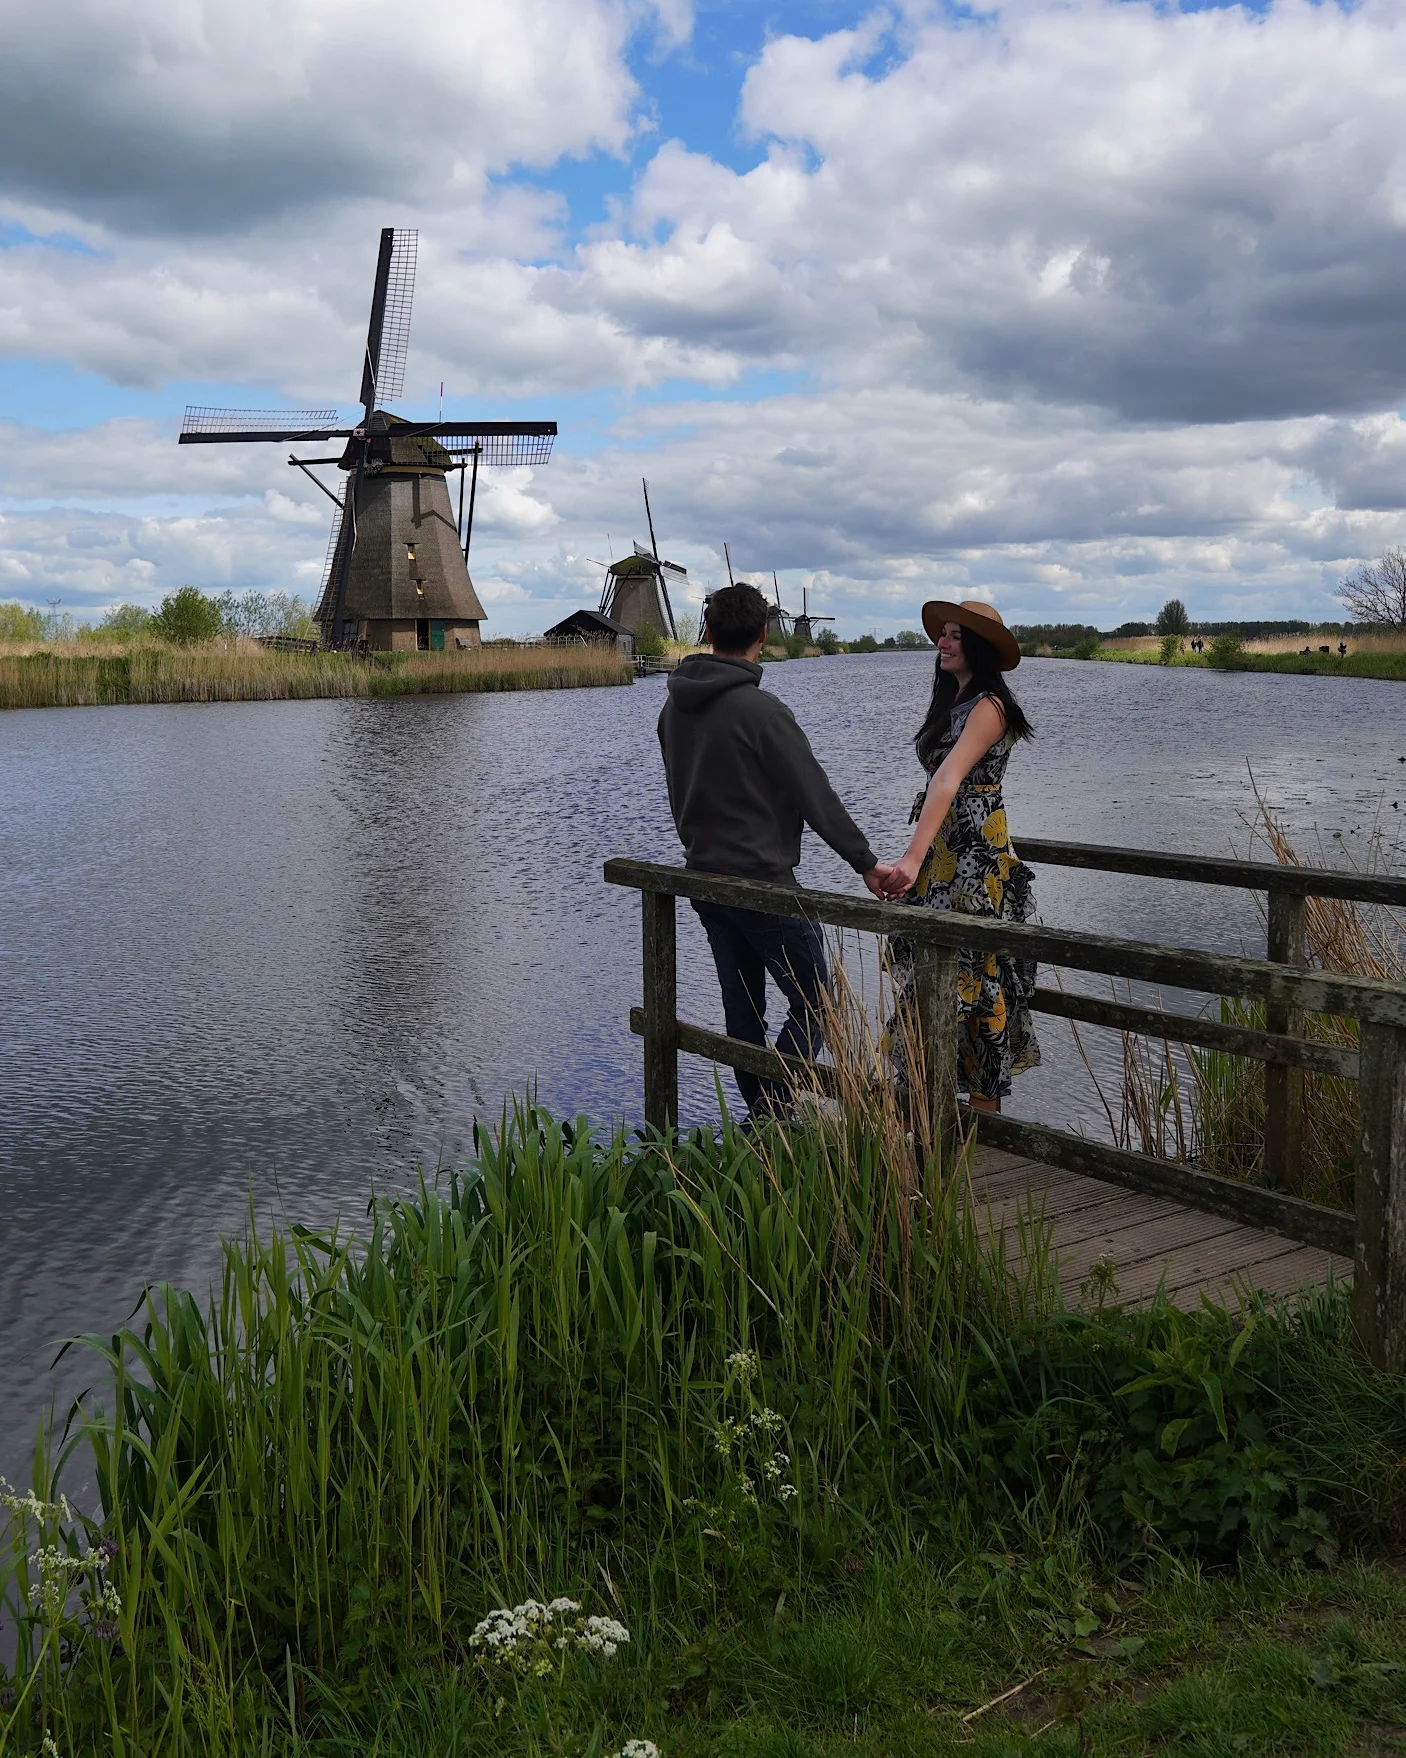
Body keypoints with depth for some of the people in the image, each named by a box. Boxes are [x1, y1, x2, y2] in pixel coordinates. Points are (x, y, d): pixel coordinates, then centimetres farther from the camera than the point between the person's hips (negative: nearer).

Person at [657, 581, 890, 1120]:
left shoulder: (674, 707, 7)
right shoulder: (760, 710, -17)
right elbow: (816, 796, -15)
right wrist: (866, 862, -7)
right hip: (762, 883, -8)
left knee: (742, 1011, 14)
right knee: (812, 1004, 1)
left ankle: (760, 1120, 19)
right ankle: (770, 1114, -6)